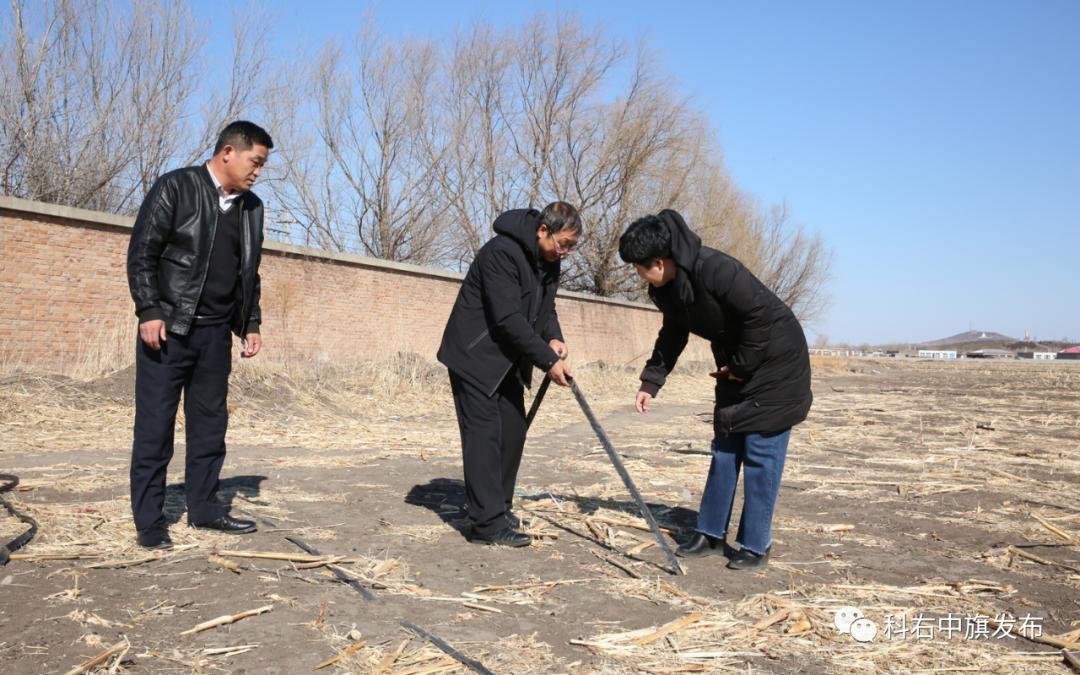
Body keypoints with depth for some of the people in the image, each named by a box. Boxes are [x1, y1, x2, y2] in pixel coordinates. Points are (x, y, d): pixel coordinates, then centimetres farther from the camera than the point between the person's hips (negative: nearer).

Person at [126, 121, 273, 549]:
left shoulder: (251, 207, 12)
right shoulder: (175, 188, -5)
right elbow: (141, 254, -7)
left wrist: (251, 324, 12)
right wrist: (149, 311, -14)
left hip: (216, 333, 6)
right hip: (168, 328, -6)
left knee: (210, 425, 10)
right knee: (155, 426, 0)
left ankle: (203, 508, 21)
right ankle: (149, 521, 8)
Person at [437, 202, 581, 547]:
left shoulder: (548, 261, 4)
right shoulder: (502, 252, -25)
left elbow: (544, 308, 12)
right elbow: (509, 319, -29)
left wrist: (553, 337, -10)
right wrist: (548, 361, -27)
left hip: (508, 360, 9)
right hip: (475, 355, -9)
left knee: (513, 431, 9)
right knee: (484, 434, -10)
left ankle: (498, 508, 22)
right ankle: (487, 523, -7)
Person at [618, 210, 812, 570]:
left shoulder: (714, 269, -30)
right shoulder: (666, 289, -2)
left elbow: (761, 314, -27)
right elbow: (672, 336, 12)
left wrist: (741, 364, -17)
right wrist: (651, 382, 4)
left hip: (775, 360, -9)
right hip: (736, 366, 9)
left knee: (761, 453, -5)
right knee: (724, 449, 10)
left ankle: (756, 546, 5)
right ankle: (711, 534, 19)